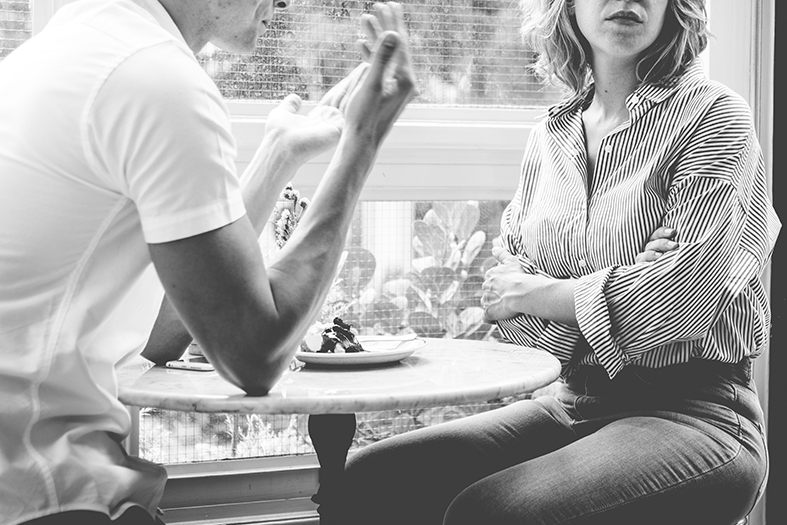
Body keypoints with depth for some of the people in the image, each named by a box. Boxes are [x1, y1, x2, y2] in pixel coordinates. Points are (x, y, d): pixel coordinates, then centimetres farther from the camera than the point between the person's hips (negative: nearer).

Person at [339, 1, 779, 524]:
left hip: (692, 414, -5)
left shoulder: (713, 115, -5)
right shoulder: (551, 135, 12)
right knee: (368, 479, -15)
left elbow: (680, 299, -16)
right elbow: (504, 300, 8)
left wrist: (535, 291, -4)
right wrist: (615, 289, -12)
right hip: (571, 401, 5)